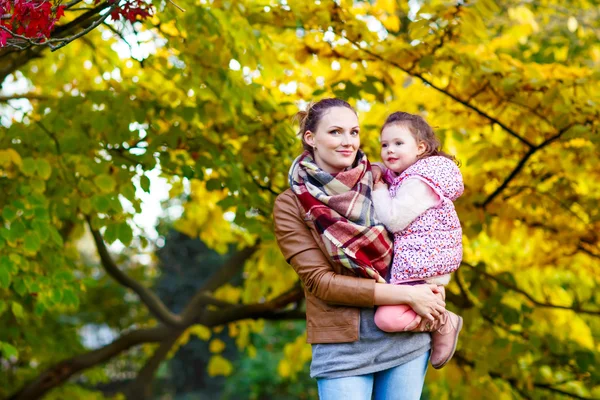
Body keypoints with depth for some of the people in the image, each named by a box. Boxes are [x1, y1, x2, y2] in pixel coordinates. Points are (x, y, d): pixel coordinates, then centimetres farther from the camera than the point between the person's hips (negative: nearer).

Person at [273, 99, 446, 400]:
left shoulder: (380, 180, 5)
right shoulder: (290, 206, -3)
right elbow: (319, 282, -10)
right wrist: (407, 295, -16)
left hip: (406, 338, 3)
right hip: (342, 345, -3)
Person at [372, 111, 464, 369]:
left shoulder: (420, 182, -18)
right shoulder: (401, 177, 13)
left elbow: (394, 220, -23)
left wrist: (379, 191, -10)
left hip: (424, 261, -11)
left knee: (387, 317, -23)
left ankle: (443, 323, -5)